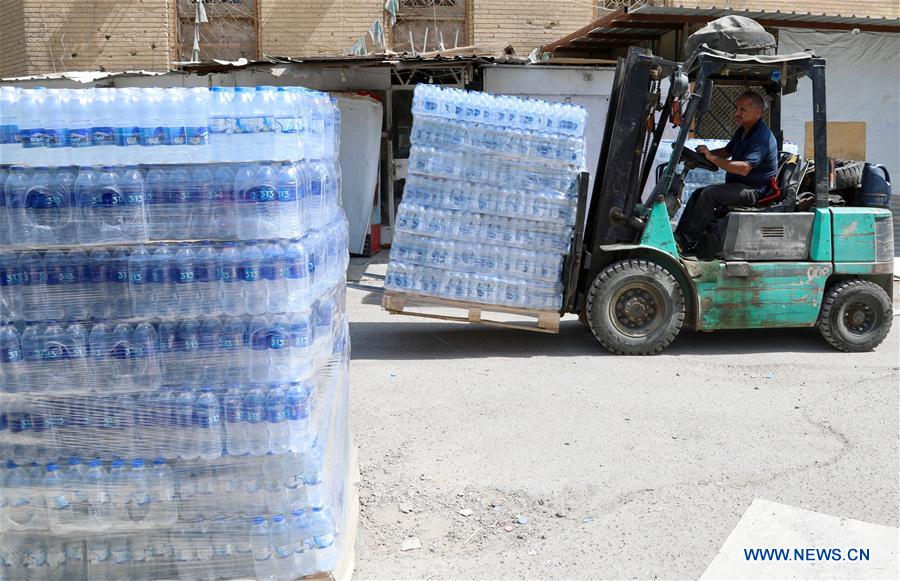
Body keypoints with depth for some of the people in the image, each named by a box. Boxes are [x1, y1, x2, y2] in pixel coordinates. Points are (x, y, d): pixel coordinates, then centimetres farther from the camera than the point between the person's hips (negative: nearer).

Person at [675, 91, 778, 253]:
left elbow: (744, 168, -30)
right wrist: (705, 153, 6)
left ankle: (687, 241, -22)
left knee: (709, 193, -26)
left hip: (754, 190, -10)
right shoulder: (743, 130, 12)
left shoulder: (762, 136, -20)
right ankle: (678, 235, -3)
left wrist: (712, 158, -27)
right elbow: (727, 151, 27)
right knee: (697, 193, 3)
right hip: (738, 185, 10)